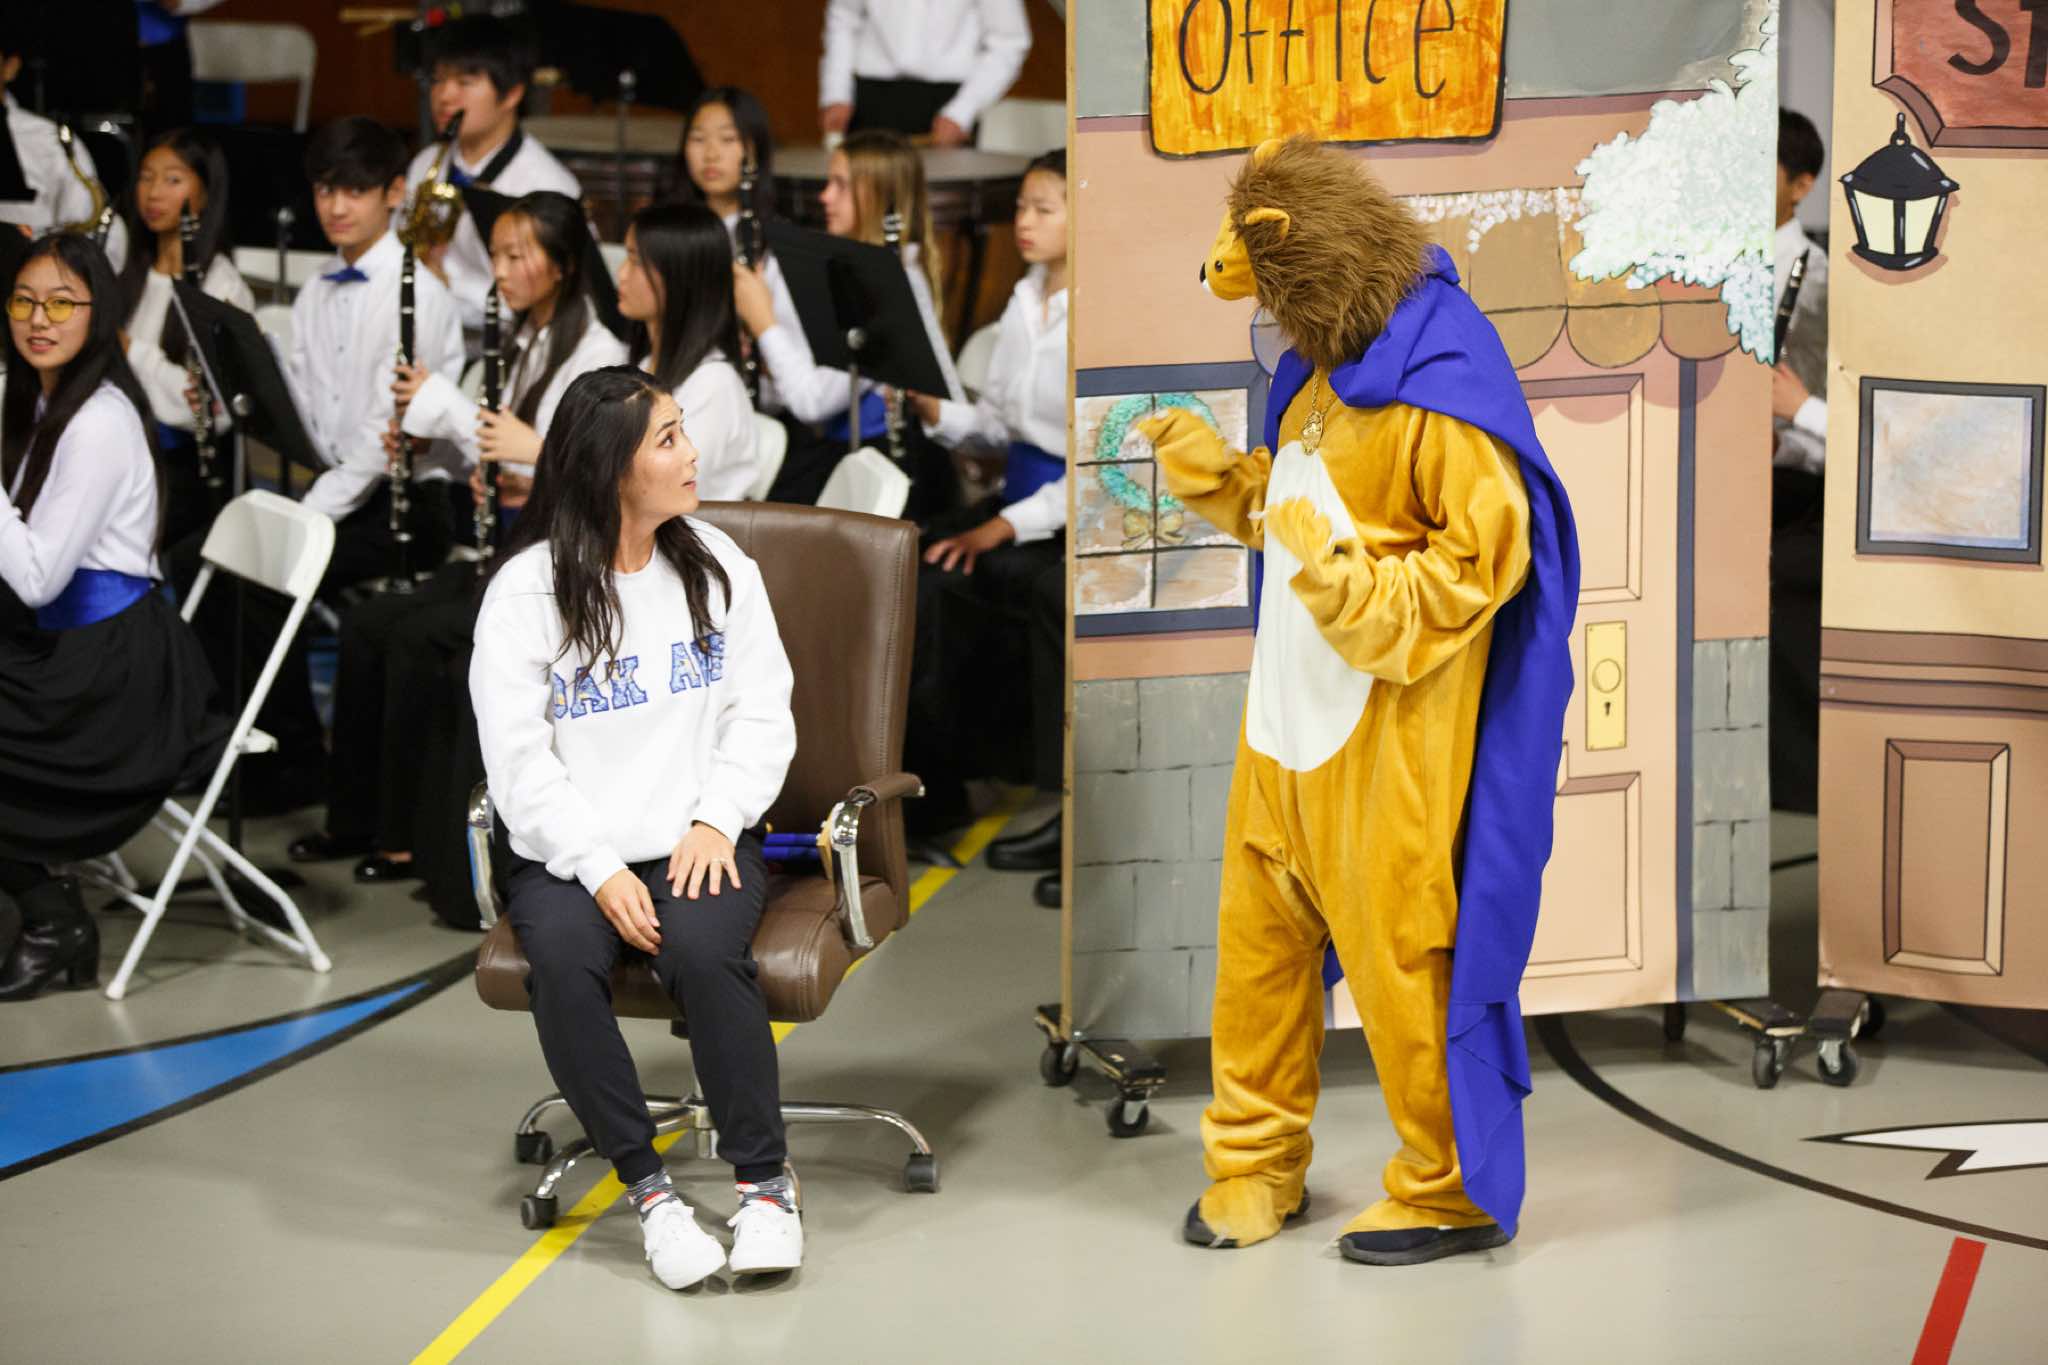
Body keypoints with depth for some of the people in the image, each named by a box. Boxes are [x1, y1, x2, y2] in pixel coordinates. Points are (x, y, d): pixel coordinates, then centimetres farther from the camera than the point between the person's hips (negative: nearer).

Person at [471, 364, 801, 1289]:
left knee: (703, 948, -31)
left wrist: (716, 820, -10)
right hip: (569, 854, -1)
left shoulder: (715, 564, 7)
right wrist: (599, 870, -17)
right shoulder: (527, 589, -2)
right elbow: (519, 758, -7)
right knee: (561, 958, -32)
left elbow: (761, 714, 6)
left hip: (697, 840, 1)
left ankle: (764, 1179, -16)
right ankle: (645, 1186, -17)